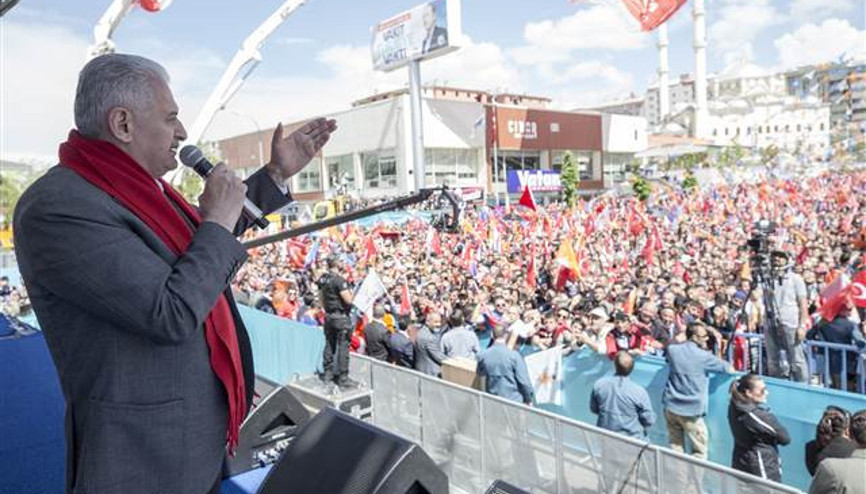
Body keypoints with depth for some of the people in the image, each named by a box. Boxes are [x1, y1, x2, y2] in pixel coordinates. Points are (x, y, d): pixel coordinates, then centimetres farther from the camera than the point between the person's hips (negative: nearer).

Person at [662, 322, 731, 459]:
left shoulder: (673, 349, 1)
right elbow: (727, 368, 2)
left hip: (671, 406, 5)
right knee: (699, 451, 7)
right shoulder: (703, 356, -12)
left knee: (675, 448, 14)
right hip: (691, 411, -5)